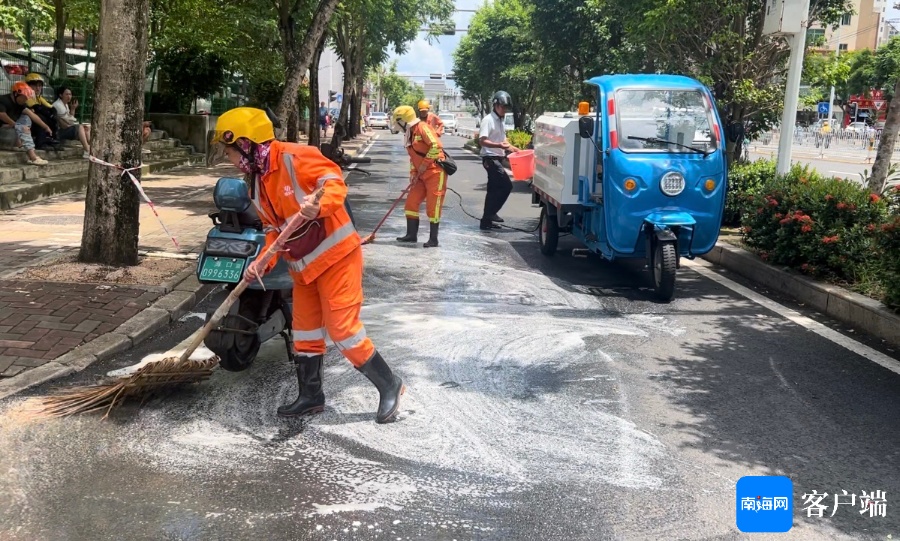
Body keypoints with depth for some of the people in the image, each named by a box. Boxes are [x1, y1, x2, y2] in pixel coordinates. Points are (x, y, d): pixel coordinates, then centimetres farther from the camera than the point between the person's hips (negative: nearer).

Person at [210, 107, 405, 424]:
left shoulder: (294, 158, -17)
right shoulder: (256, 184, 10)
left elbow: (335, 182, -23)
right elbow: (274, 229, 13)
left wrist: (319, 205, -44)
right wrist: (263, 261, -3)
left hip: (336, 256, -9)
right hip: (304, 266, 9)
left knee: (342, 329, -9)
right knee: (305, 333, 13)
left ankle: (389, 386, 7)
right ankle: (311, 396, 28)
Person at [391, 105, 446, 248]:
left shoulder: (422, 128, -14)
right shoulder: (409, 134, 14)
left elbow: (436, 146, -23)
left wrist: (424, 164, -18)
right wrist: (413, 173, 5)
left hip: (435, 172, -9)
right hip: (422, 175, 9)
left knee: (432, 205, -6)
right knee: (411, 202, 8)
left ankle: (433, 239, 2)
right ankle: (412, 234, 17)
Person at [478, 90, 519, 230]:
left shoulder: (500, 120, 14)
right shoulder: (488, 120, -13)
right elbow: (482, 140, -21)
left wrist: (511, 147, 10)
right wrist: (499, 145, -32)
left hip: (497, 158, 9)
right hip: (490, 158, -9)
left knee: (494, 189, 12)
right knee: (506, 185, -13)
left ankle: (486, 220, 18)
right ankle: (490, 213, -7)